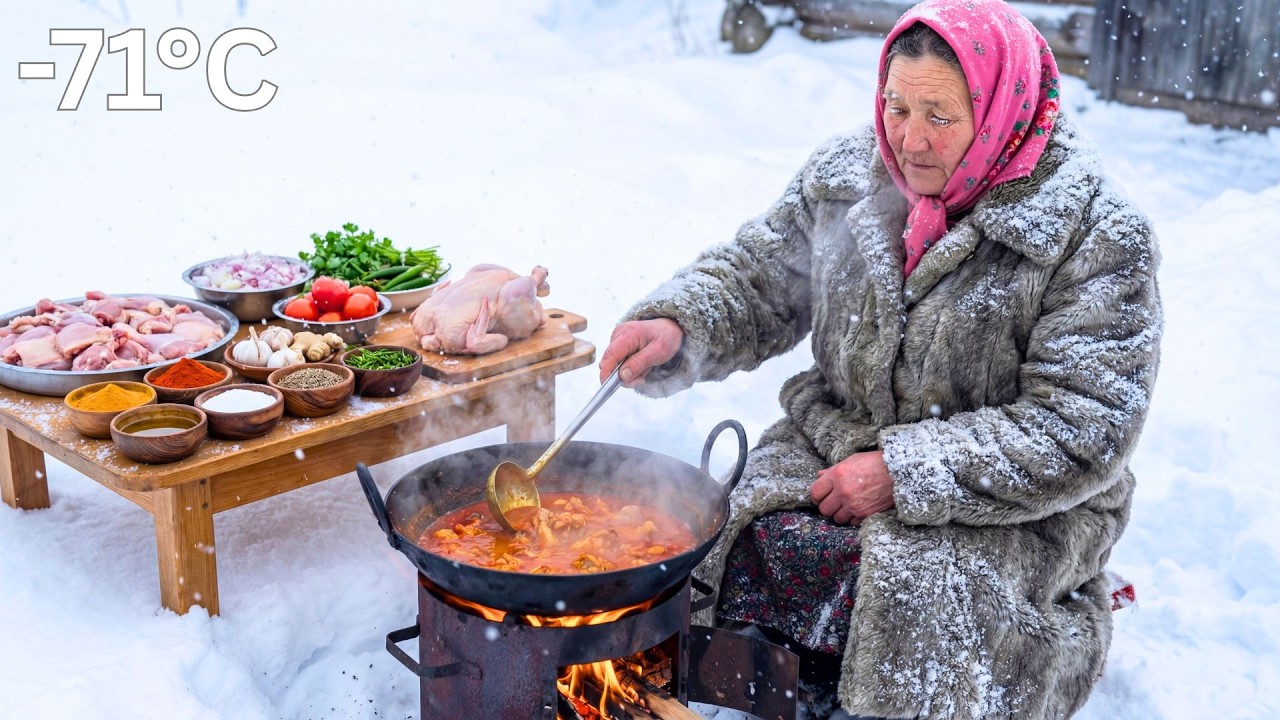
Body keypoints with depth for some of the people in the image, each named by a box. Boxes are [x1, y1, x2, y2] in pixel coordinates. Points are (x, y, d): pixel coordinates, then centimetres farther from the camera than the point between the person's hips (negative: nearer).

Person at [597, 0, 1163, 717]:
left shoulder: (1101, 237, -15)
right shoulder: (847, 172, 0)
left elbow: (1082, 432, -17)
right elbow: (757, 275, 10)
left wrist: (906, 472, -22)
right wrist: (676, 326, -13)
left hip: (1007, 505, -3)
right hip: (834, 439, 4)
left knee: (913, 596, -32)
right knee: (749, 542, -22)